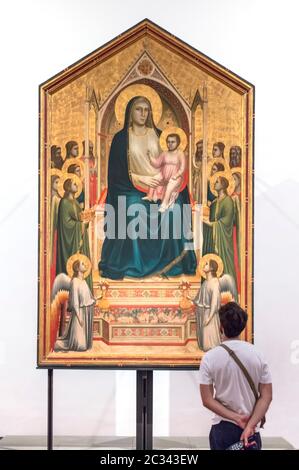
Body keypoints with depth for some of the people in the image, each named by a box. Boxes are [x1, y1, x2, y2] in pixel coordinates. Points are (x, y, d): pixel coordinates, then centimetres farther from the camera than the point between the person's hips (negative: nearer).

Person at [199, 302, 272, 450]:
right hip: (251, 428, 1)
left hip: (223, 427, -1)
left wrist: (236, 418, -13)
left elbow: (207, 400, -11)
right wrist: (250, 425, -14)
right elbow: (266, 396, -8)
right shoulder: (257, 354, -4)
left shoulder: (210, 358, -10)